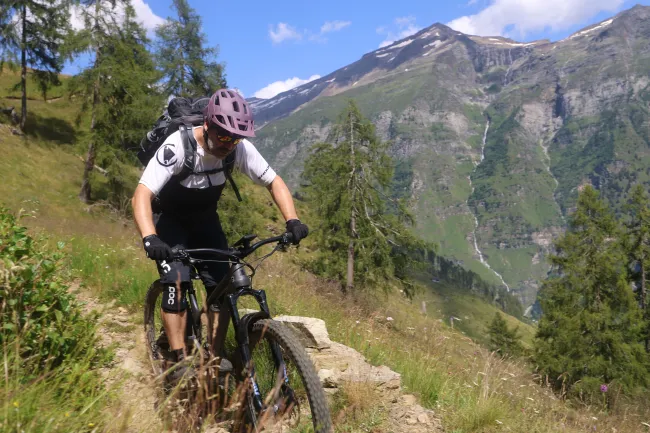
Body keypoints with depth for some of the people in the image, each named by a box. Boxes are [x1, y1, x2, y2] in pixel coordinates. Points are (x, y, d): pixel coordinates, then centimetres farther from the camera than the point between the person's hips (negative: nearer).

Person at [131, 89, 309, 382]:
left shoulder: (240, 148, -22)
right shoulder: (178, 146, -33)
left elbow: (274, 182, -14)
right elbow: (141, 195, -39)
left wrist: (292, 221, -30)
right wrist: (149, 238, -58)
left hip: (205, 218, 4)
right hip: (169, 218, -3)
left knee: (222, 286, -8)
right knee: (177, 283, -21)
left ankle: (215, 358, 7)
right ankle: (180, 363, -11)